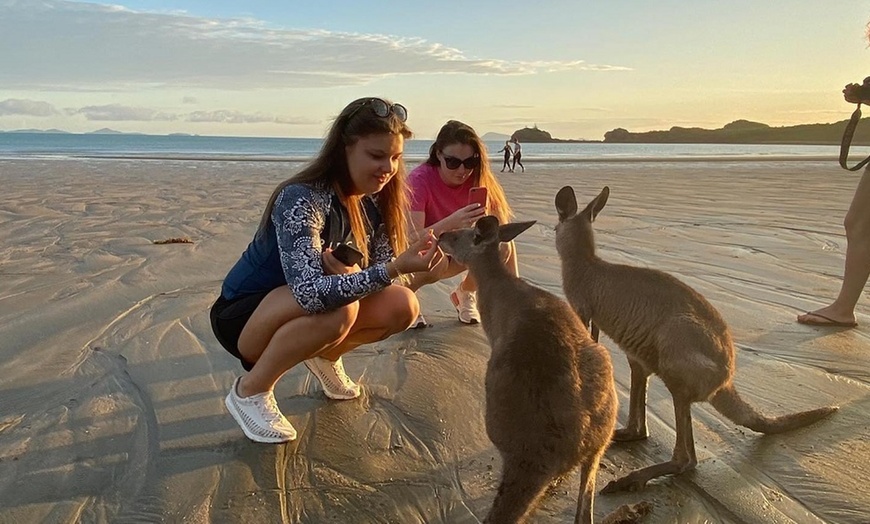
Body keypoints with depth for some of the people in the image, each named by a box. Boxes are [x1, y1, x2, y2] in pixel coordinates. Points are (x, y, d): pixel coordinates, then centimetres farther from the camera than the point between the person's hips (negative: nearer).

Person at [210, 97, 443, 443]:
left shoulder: (374, 201, -7)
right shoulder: (302, 199, -30)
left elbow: (381, 272, -9)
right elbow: (310, 292, -41)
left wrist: (347, 273, -31)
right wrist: (397, 268, -49)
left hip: (303, 317, 7)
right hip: (244, 316, -6)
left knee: (403, 306, -13)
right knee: (336, 308, -37)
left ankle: (324, 357, 13)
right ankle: (249, 391, -12)